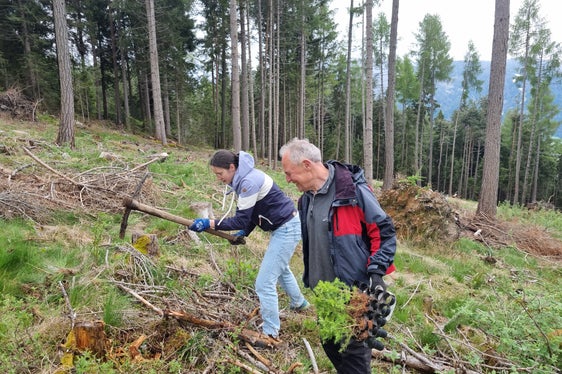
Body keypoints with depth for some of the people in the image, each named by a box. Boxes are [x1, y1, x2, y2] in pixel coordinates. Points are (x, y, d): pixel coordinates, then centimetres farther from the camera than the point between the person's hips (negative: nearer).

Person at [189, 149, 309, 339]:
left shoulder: (249, 182, -27)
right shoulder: (244, 177, 3)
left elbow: (241, 220, -25)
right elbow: (255, 211, 12)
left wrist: (210, 223, -24)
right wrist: (245, 232, 6)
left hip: (287, 229, -11)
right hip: (284, 226, 11)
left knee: (264, 283, -7)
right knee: (280, 268, 32)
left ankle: (270, 333, 8)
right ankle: (300, 303, 56)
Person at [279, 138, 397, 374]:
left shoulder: (353, 191, -19)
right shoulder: (307, 198, 6)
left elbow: (384, 232, -13)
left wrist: (376, 272, -21)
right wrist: (309, 281, 21)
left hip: (355, 292, -8)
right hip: (323, 294, 8)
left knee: (354, 352, 5)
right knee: (330, 345, 20)